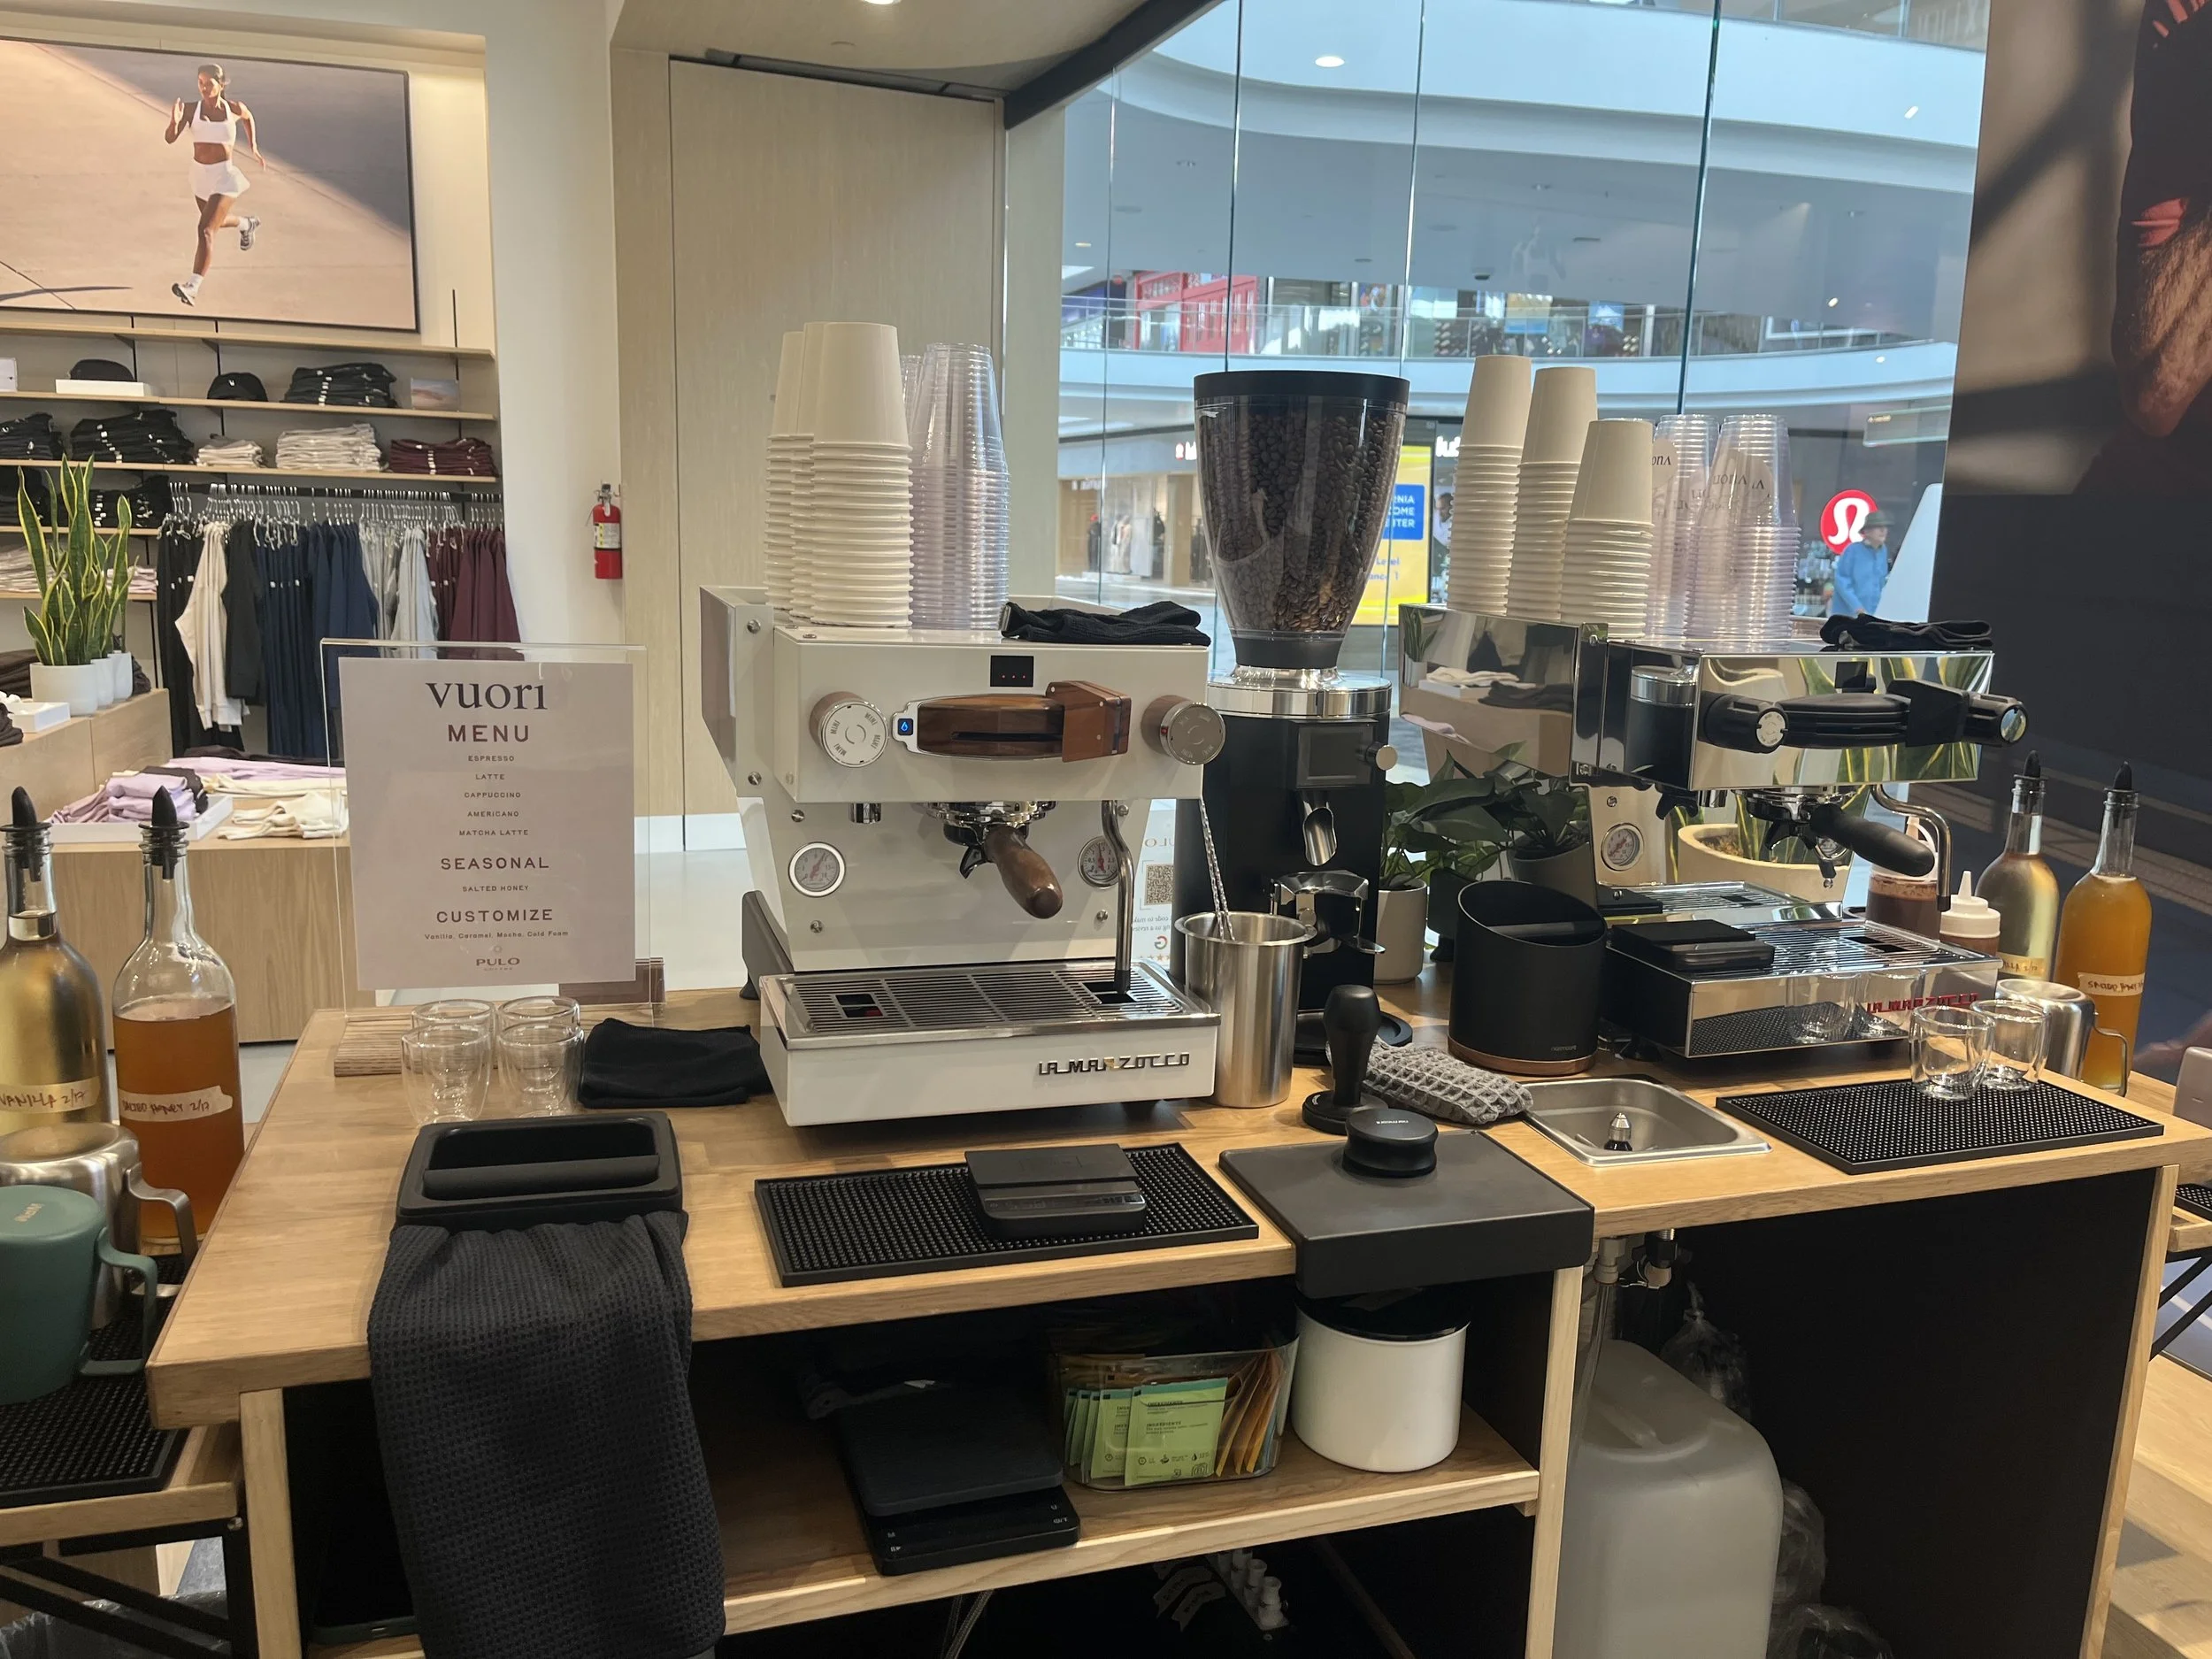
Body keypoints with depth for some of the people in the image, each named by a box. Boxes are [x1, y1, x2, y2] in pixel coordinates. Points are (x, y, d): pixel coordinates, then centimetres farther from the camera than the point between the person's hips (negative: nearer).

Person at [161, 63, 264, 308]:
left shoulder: (234, 108, -7)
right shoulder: (191, 109, -7)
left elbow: (248, 117, 19)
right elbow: (170, 139, -16)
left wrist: (253, 146, 17)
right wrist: (175, 122, -35)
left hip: (225, 176, -4)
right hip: (200, 175, 4)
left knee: (206, 229, -17)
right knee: (217, 222, 28)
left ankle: (193, 287, -22)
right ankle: (247, 224, 64)